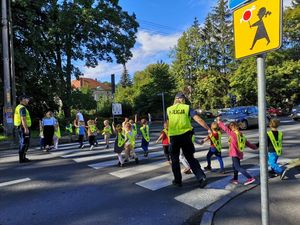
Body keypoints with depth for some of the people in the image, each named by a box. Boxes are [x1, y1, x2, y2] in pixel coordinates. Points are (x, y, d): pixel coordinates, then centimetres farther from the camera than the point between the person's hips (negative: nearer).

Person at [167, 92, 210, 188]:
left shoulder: (169, 109, 6)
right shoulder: (187, 107, 1)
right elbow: (198, 119, -9)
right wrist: (208, 129, -8)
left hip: (173, 136, 0)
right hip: (185, 136, 0)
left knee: (175, 159, 15)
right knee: (190, 158, 10)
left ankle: (178, 180, 22)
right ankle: (201, 178, 2)